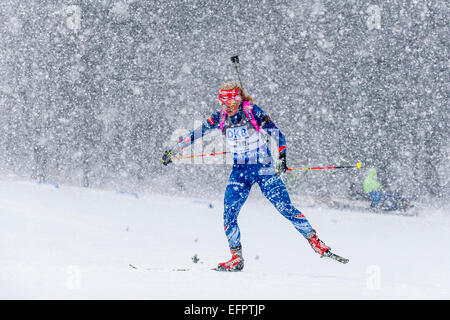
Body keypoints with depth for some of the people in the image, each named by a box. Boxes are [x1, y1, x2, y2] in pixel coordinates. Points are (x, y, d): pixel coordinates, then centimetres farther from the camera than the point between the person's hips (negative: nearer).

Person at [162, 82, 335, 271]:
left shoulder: (253, 112, -12)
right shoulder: (220, 118, 0)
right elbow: (196, 134, 8)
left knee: (285, 209, -11)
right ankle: (236, 259, 3)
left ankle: (315, 241, 2)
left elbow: (276, 134, -10)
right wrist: (174, 150, 10)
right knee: (229, 214, -8)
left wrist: (281, 157, -20)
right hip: (240, 171, 4)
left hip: (264, 168, -4)